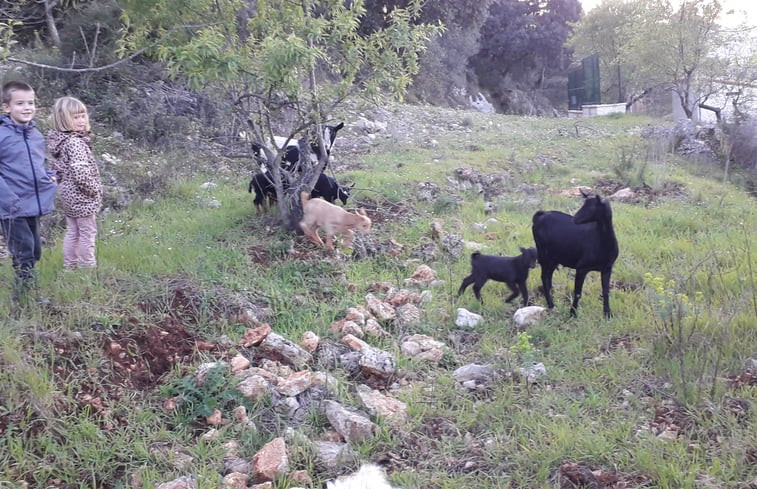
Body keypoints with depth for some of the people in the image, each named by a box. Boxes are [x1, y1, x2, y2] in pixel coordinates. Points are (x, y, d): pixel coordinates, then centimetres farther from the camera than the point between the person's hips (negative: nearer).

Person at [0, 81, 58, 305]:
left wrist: (49, 176, 4)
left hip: (34, 204, 7)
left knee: (34, 252, 15)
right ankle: (27, 297, 7)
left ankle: (22, 295, 29)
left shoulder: (37, 135, 8)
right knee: (24, 253, -4)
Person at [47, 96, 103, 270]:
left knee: (72, 232, 18)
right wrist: (94, 190, -16)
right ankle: (88, 267, 9)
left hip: (67, 193, 9)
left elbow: (57, 168, 15)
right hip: (81, 196, -9)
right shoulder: (75, 143, -22)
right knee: (88, 233, 1)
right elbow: (81, 173, -28)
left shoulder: (59, 140, 7)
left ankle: (70, 266, 27)